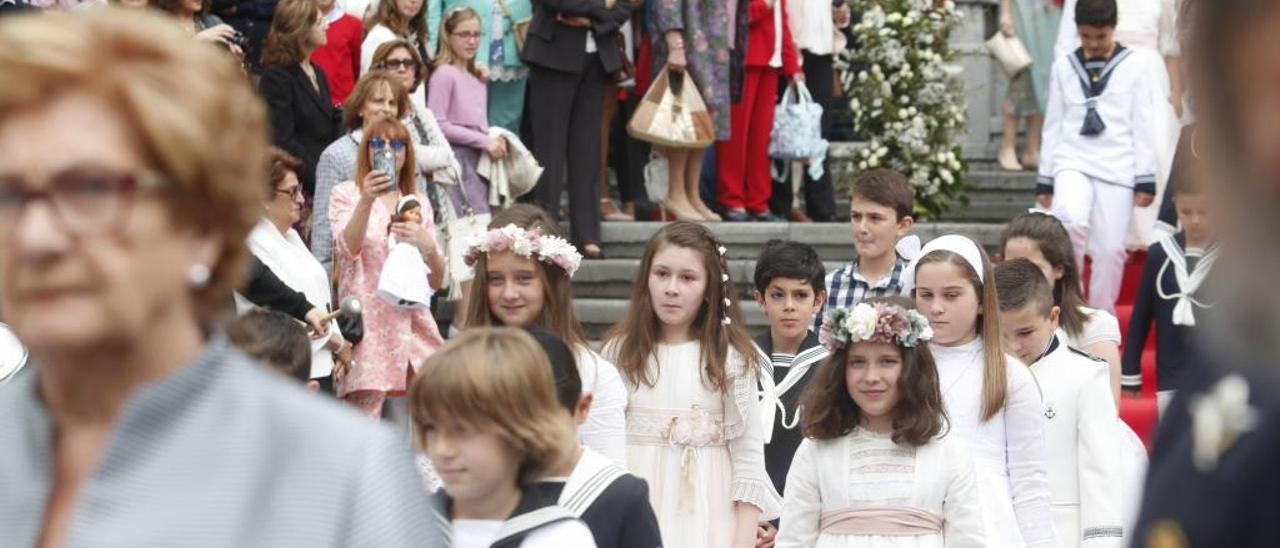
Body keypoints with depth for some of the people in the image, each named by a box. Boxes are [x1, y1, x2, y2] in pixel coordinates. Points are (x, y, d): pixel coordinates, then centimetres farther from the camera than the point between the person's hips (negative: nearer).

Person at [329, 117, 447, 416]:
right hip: (368, 327, -4)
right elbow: (348, 249, -15)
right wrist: (366, 200, -30)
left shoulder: (418, 202, 16)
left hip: (414, 326, 4)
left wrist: (426, 245, -7)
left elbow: (437, 281, 13)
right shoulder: (346, 195, 5)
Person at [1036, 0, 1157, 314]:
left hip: (1117, 169, 0)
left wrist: (1145, 180, -2)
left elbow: (1142, 127, 3)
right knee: (1071, 221, -28)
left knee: (1110, 249, -2)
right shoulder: (1064, 69, 9)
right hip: (1073, 162, 0)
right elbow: (1053, 126, 13)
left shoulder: (1132, 68, 4)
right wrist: (1045, 180, 11)